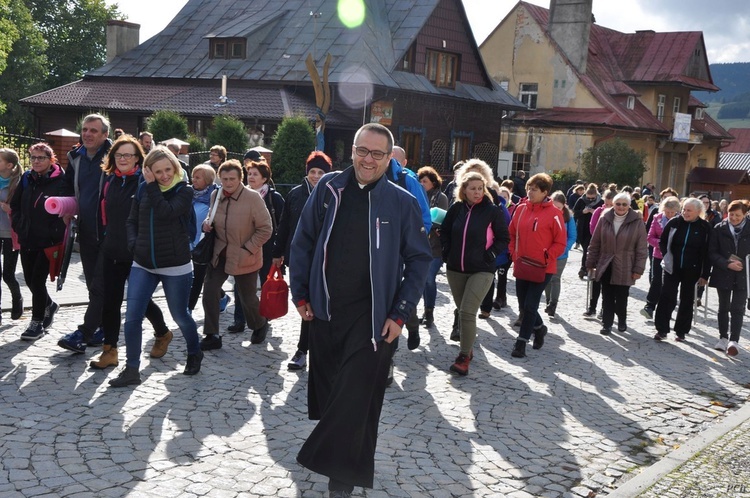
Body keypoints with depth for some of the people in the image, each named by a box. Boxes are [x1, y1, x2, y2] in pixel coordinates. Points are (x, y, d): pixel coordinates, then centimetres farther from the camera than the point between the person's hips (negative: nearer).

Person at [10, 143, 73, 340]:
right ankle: (48, 306, 39)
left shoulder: (61, 182, -11)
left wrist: (55, 235, -15)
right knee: (30, 280, 13)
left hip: (48, 241, -6)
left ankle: (37, 322, 9)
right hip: (27, 239, 6)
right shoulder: (27, 178, 7)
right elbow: (15, 204, 17)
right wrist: (19, 226, 6)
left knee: (37, 280, -5)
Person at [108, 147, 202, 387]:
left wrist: (153, 186, -16)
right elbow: (132, 220, 14)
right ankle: (131, 369, 8)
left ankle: (195, 353, 36)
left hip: (175, 267, -4)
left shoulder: (184, 191, -7)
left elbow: (166, 213, -24)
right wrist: (134, 243, -3)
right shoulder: (143, 189, 6)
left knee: (180, 315, 10)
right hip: (143, 265, 4)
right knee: (132, 317, -3)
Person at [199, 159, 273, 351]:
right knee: (209, 291, -2)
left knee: (247, 296, 7)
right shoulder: (216, 195, -1)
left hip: (244, 257, -5)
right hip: (220, 253, 5)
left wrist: (247, 249, -17)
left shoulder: (253, 197, -19)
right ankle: (211, 336, 11)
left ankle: (260, 325, 38)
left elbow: (266, 229, -15)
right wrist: (207, 224, -5)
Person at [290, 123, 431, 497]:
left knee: (354, 396, -4)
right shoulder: (328, 189, 0)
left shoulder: (402, 203, -6)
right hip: (324, 311, 3)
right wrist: (300, 295, 4)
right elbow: (302, 243, 7)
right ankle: (346, 462, 35)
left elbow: (419, 259, -2)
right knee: (327, 391, 15)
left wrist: (399, 314, -7)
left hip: (372, 317, -3)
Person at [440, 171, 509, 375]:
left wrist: (490, 255, -10)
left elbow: (503, 239, 1)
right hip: (455, 269, 4)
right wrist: (447, 253, 5)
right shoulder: (456, 209, 1)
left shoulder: (493, 211, -8)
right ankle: (468, 348, 31)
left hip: (481, 271, -4)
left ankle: (464, 356, -6)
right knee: (462, 311, 14)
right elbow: (444, 232, 15)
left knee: (468, 312, -14)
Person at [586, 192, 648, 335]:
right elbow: (595, 243, 5)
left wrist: (638, 268, -8)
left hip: (624, 268, -2)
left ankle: (622, 320, 30)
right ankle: (607, 323, 15)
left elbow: (642, 248, -5)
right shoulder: (604, 219, -1)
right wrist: (590, 263, 5)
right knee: (607, 297, 6)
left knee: (621, 297, 7)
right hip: (606, 265, 2)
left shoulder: (637, 222, -6)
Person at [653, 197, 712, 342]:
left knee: (687, 301, 10)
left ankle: (681, 331, 19)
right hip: (672, 268, 1)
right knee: (666, 298, -4)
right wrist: (667, 256, -1)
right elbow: (663, 241, 10)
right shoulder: (674, 223, -3)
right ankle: (662, 329, 1)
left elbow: (707, 253, -4)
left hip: (691, 271, -1)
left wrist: (705, 274, -6)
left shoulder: (705, 228, -6)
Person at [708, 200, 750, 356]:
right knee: (723, 307, 12)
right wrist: (727, 264, -17)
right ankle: (723, 338, 23)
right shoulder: (719, 229, -3)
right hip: (723, 274, 1)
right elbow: (712, 252, -5)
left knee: (737, 309, -3)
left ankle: (734, 341, -3)